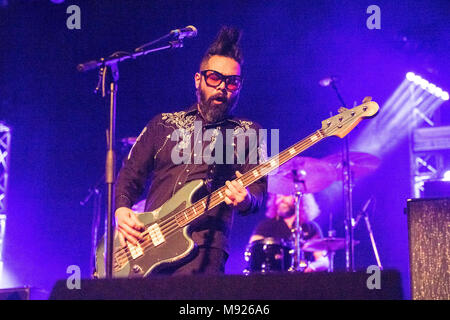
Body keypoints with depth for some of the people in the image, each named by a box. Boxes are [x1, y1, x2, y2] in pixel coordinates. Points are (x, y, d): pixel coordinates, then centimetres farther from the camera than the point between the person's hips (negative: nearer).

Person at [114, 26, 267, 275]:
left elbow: (258, 187, 2)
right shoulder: (162, 124, 20)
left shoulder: (248, 133, 13)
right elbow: (130, 176, 20)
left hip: (202, 251, -2)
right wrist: (121, 210, 0)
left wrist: (245, 199, -22)